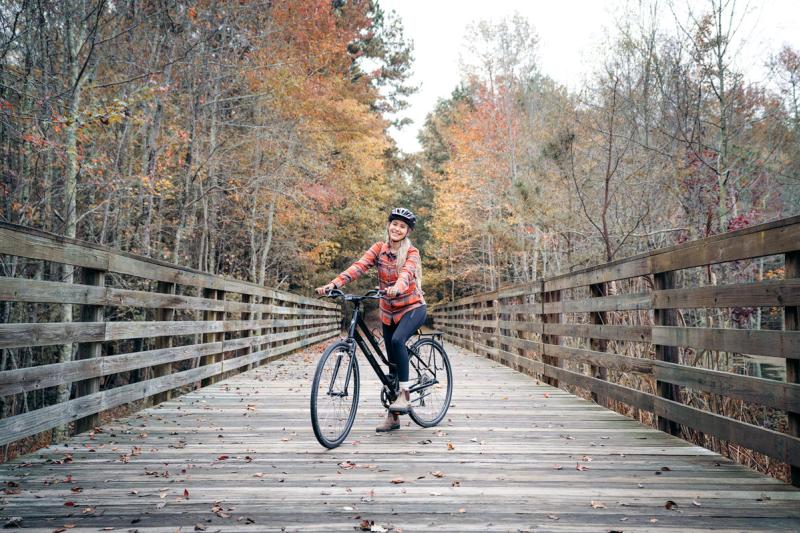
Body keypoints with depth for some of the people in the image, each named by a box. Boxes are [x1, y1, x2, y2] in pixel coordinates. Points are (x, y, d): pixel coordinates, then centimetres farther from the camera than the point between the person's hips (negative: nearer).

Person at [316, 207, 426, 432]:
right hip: (388, 312, 4)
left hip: (412, 307, -4)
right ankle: (393, 417, 18)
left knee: (397, 340, -33)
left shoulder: (411, 252, -11)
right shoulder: (379, 248, -4)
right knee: (392, 363, 8)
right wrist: (334, 284, -35)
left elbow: (407, 272, -33)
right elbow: (359, 266, -19)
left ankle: (405, 394, -21)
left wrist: (398, 286, -55)